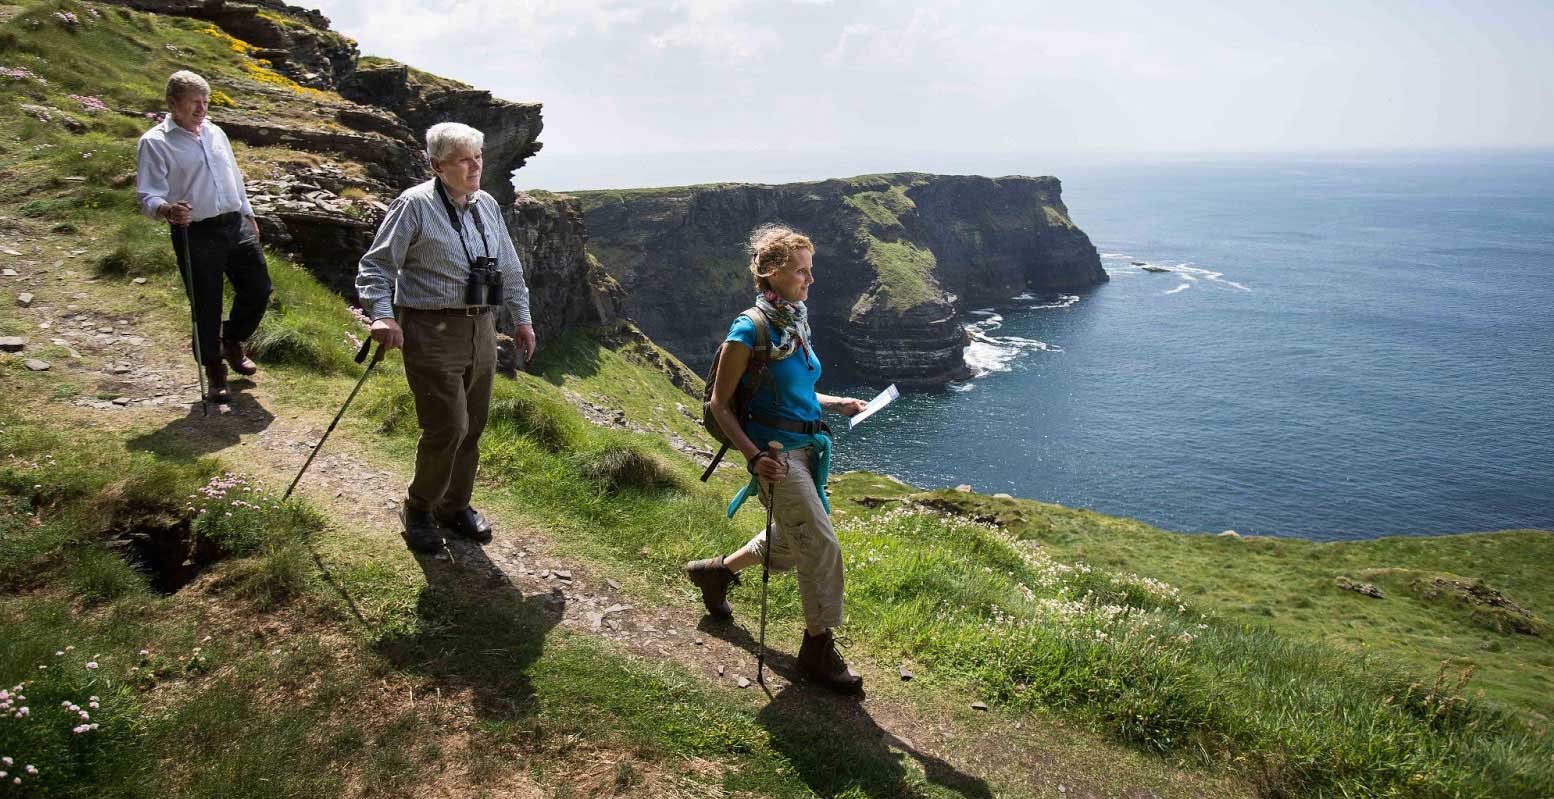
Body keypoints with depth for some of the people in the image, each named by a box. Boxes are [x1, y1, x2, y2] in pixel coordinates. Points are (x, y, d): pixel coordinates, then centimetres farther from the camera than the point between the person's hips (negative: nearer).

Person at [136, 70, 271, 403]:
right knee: (206, 307, 0)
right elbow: (148, 196, -12)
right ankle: (215, 373, 15)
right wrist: (166, 210, -33)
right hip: (195, 234, -6)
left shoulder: (215, 133, 13)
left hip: (237, 226, 6)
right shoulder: (155, 143, -7)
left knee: (258, 290, 10)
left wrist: (248, 215, 24)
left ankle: (232, 342, 37)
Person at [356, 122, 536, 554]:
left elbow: (510, 269, 22)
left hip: (481, 331, 7)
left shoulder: (488, 206, 12)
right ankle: (418, 510, 13)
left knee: (472, 427, 12)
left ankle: (455, 506, 30)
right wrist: (382, 316, -23)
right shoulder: (415, 205, -9)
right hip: (432, 333, -7)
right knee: (448, 427, -9)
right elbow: (375, 265, -9)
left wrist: (520, 318, 20)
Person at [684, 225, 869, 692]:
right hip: (775, 451, -9)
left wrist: (837, 405, 7)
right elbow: (720, 403, -13)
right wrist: (754, 457, -21)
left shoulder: (796, 322, 9)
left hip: (805, 447, 9)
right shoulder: (750, 330, -16)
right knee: (820, 544, -7)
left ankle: (715, 570, 43)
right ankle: (818, 647, 8)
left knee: (791, 544, 21)